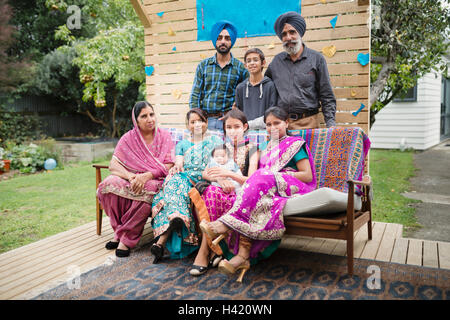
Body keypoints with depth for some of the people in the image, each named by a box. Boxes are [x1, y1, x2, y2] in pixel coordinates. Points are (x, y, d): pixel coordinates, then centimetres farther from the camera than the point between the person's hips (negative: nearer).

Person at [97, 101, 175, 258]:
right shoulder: (128, 138, 6)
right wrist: (130, 176, -25)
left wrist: (147, 176, -23)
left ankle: (126, 237, -25)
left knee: (148, 190, -37)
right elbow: (113, 164, -4)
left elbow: (169, 166, -7)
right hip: (131, 180, 2)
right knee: (109, 184, -29)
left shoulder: (164, 136, 2)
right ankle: (120, 229, -17)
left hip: (155, 181, -2)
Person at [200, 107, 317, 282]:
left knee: (263, 178, -33)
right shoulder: (264, 147, 26)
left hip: (293, 189, -4)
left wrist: (277, 175, -8)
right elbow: (257, 173, 18)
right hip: (269, 189, 4)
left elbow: (308, 176, -2)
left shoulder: (295, 144, 8)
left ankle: (225, 224, -39)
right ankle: (243, 255, -43)